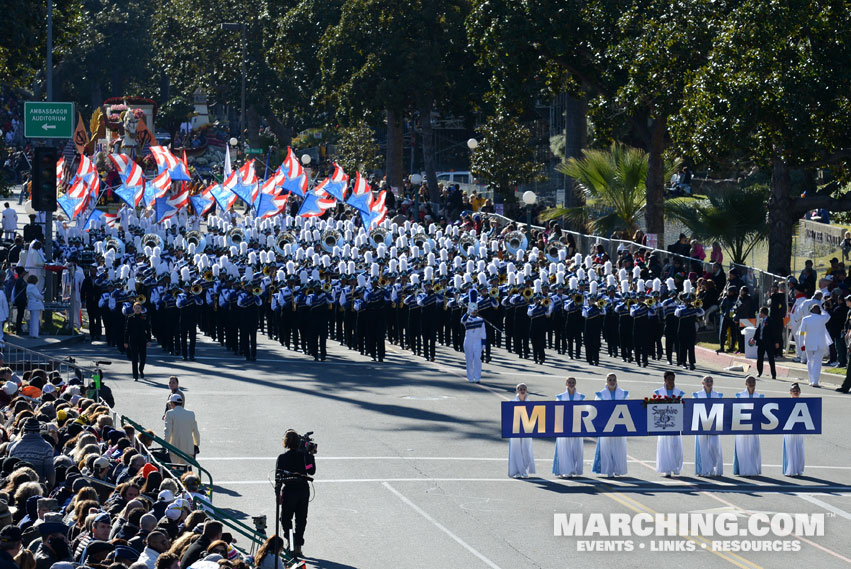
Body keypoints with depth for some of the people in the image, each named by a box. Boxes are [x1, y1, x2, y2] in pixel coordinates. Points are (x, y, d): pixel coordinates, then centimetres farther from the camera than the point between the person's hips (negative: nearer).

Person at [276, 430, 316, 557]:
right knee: (301, 519, 11)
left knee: (286, 518, 10)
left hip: (289, 490, -2)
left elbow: (278, 477, -7)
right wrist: (311, 456, 13)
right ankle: (298, 546, 10)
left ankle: (290, 540, -12)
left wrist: (278, 494, -1)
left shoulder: (282, 457, -8)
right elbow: (311, 471, 7)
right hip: (304, 490, 2)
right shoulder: (304, 455, -3)